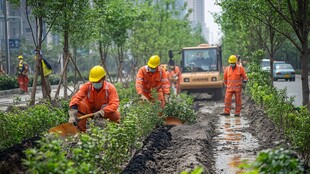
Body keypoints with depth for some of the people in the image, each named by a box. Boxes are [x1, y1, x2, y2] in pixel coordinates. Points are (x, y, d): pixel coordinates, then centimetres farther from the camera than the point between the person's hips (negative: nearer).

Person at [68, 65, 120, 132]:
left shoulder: (110, 88, -19)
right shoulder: (87, 86, -19)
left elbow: (114, 104, -30)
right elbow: (76, 98, -31)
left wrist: (101, 112, -45)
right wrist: (72, 115, -48)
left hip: (104, 112, 0)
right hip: (89, 110, 0)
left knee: (116, 115, -31)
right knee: (80, 105, -31)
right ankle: (81, 131, -21)